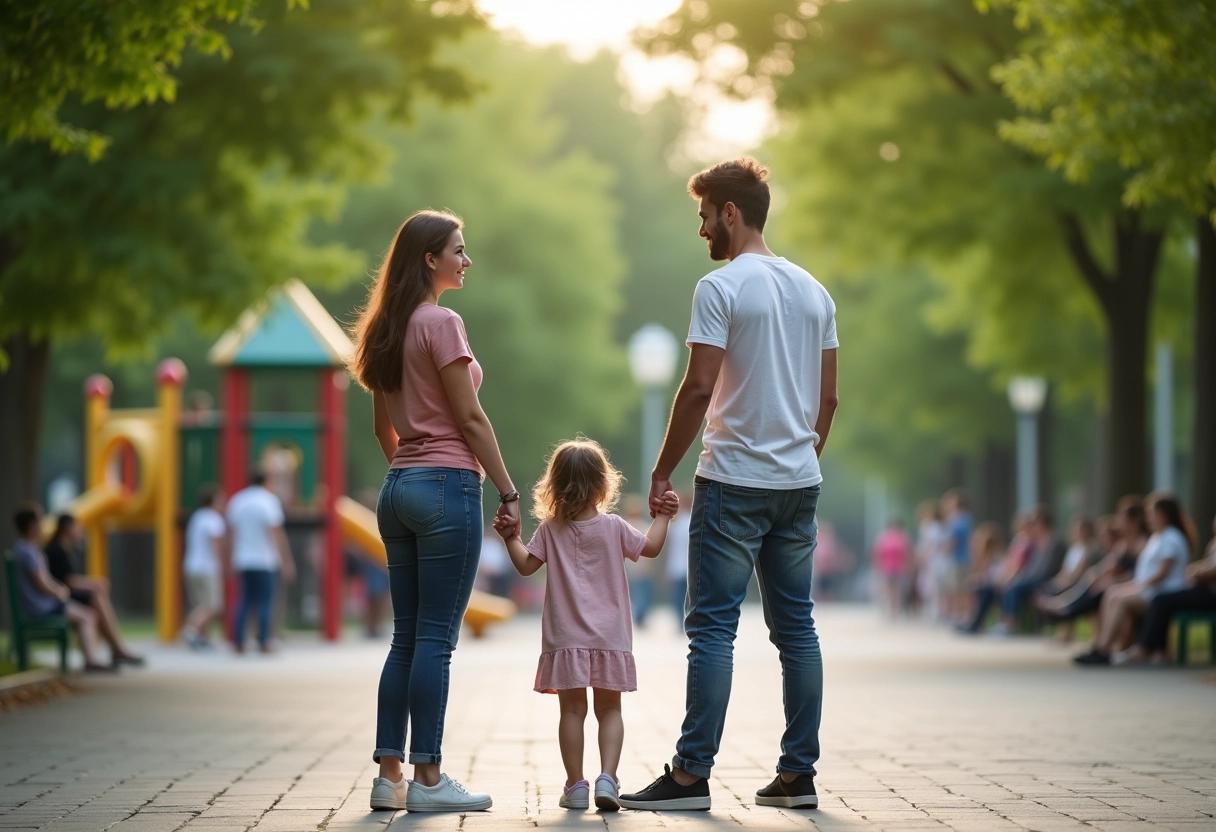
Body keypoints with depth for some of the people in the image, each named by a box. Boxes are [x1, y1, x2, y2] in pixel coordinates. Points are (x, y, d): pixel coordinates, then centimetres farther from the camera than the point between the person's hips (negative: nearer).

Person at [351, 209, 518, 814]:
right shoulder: (441, 323, -10)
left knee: (406, 639, 9)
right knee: (435, 639, -6)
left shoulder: (387, 328, 15)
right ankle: (427, 779, -5)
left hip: (399, 489, 8)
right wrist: (508, 492, -8)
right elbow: (469, 417, -12)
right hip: (447, 483, -8)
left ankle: (389, 776, 8)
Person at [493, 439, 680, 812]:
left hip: (566, 638, 0)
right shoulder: (614, 527, -2)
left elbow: (526, 565, 3)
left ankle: (575, 785, 3)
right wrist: (663, 516, 21)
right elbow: (650, 547, 8)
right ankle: (607, 776, -10)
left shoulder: (550, 530, -2)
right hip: (610, 637, 0)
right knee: (609, 710, 7)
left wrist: (512, 537, 14)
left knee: (572, 710, 5)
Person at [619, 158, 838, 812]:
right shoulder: (813, 291, 12)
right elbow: (827, 397, 14)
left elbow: (700, 388, -15)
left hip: (734, 484, -7)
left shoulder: (721, 288, -10)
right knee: (795, 626, 9)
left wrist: (662, 470, -7)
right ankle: (797, 775, 10)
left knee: (713, 626, -6)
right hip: (799, 483, 7)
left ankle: (691, 774, -7)